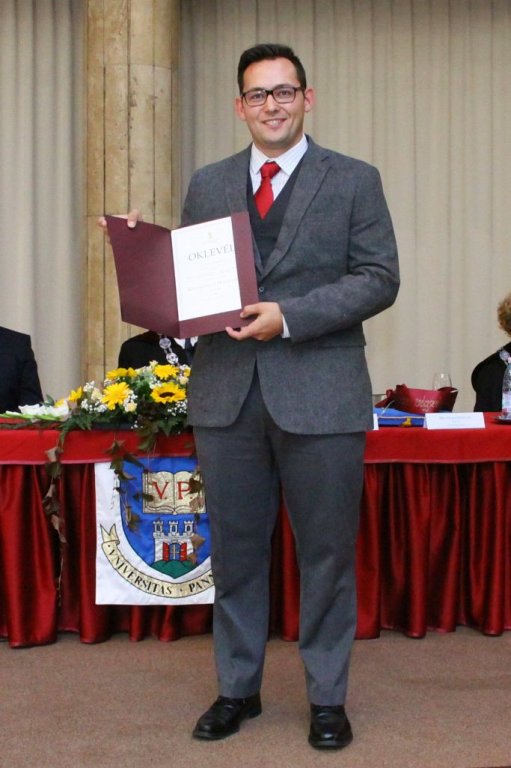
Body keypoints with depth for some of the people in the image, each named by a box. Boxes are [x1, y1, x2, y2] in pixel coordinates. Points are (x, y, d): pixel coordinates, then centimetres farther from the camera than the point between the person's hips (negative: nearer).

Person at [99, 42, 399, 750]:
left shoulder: (354, 181, 3)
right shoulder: (207, 186, 14)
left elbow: (379, 278, -4)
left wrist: (289, 315, -15)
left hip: (319, 393, -3)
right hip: (227, 393, 3)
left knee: (326, 552, 5)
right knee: (235, 550, 11)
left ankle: (328, 698, 19)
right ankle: (238, 689, 25)